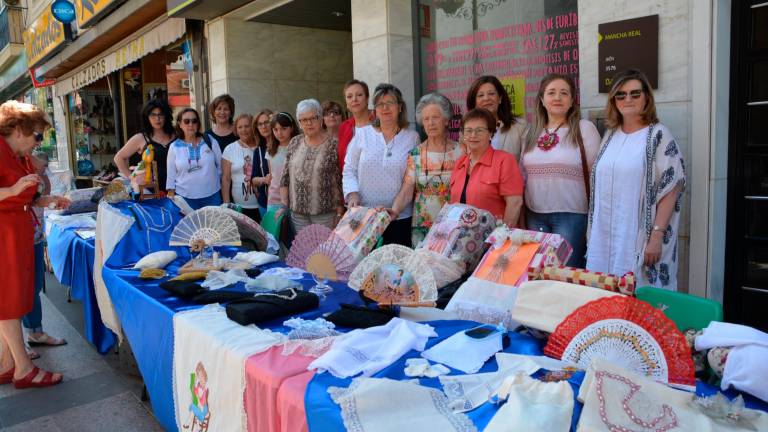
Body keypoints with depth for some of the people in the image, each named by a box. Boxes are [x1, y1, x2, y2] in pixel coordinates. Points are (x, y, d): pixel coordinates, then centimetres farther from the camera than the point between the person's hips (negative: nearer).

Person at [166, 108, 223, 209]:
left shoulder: (210, 141, 1)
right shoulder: (174, 147, 1)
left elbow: (221, 166, 7)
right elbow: (171, 175, 5)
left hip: (212, 196, 1)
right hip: (185, 198, 0)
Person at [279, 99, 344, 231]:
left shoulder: (333, 144, -5)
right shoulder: (295, 143, 7)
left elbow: (341, 181, -6)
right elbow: (285, 177, 9)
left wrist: (339, 212, -9)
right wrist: (284, 206, 3)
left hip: (325, 213, -3)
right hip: (297, 212, 4)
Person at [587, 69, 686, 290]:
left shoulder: (658, 135, -4)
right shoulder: (610, 135, 12)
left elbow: (671, 190, -9)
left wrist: (657, 235, -15)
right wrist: (592, 229, 12)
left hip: (638, 238, -5)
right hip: (604, 236, 5)